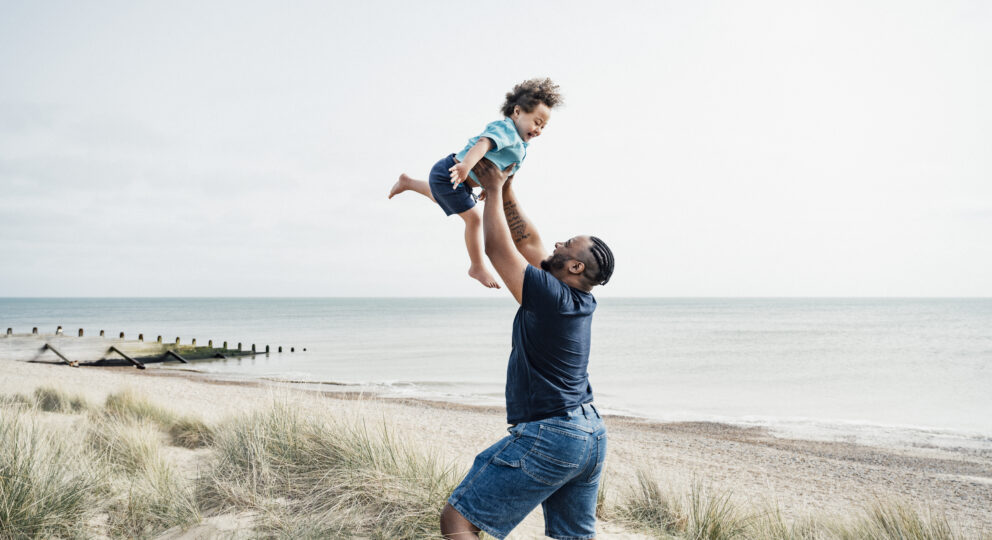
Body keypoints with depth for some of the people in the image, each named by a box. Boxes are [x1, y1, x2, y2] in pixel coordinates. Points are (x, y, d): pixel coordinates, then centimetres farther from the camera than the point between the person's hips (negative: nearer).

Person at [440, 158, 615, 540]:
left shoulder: (548, 295, -16)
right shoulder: (580, 301, 8)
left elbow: (496, 247, -9)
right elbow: (527, 241, 18)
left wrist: (494, 188, 2)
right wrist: (506, 191, 18)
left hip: (547, 437, -9)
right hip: (591, 436, 9)